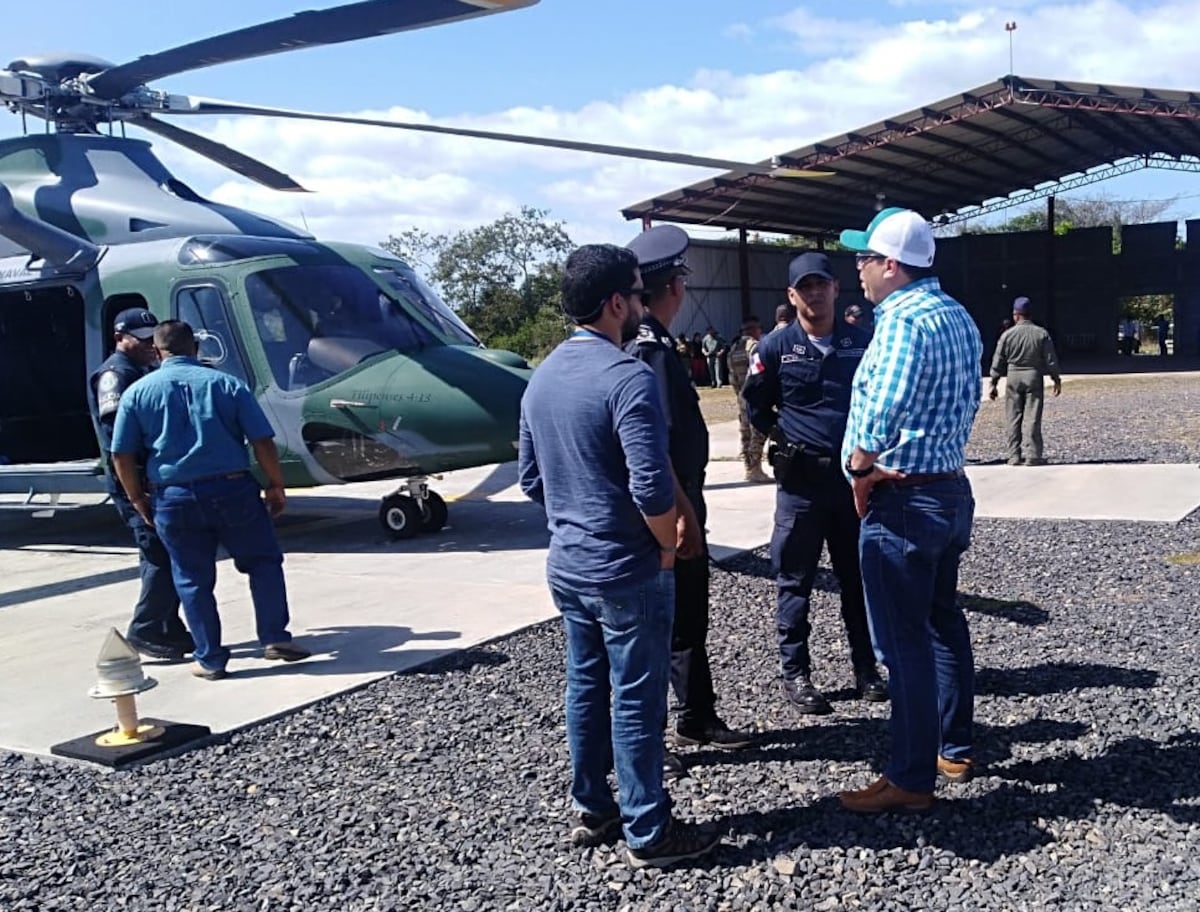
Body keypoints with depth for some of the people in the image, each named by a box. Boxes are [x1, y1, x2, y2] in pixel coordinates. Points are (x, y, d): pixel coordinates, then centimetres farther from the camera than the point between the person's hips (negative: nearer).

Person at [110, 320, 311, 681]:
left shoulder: (137, 392, 4)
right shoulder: (227, 384, 1)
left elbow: (122, 455, 2)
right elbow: (262, 442, -3)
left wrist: (137, 499, 15)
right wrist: (275, 486, 8)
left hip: (174, 499, 1)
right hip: (232, 489, -1)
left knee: (193, 580, 13)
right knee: (264, 562, 14)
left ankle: (209, 659, 17)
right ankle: (275, 638, 10)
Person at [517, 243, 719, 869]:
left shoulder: (542, 377, 6)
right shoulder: (628, 378, -20)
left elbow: (531, 478, 12)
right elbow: (651, 488, -25)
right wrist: (669, 545, -8)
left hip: (566, 566, 8)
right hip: (626, 571, -8)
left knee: (585, 689, 17)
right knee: (636, 702, 3)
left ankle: (591, 811, 30)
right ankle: (648, 833, 15)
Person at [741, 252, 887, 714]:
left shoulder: (863, 341, 1)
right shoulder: (776, 346, -4)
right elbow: (755, 403, 8)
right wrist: (783, 437, 2)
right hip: (801, 480, -2)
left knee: (859, 576, 11)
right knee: (795, 580, 4)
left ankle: (865, 667, 24)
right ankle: (795, 673, 14)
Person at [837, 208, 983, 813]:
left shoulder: (903, 322, -19)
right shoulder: (958, 316, 11)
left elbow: (879, 417, -28)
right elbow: (967, 404, 13)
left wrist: (861, 475, -11)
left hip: (902, 502, -10)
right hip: (951, 488, 10)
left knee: (904, 640, -2)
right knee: (942, 619, 19)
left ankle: (911, 779, 7)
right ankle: (954, 749, 31)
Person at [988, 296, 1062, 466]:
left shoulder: (1008, 335, -2)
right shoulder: (1042, 334, -1)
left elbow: (998, 362, 0)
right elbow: (1051, 360, 0)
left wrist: (993, 384, 7)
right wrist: (1056, 380, 10)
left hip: (1013, 377, 0)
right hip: (1034, 377, 0)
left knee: (1013, 419, 5)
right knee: (1034, 418, 1)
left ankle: (1014, 457, 5)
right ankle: (1033, 456, -1)